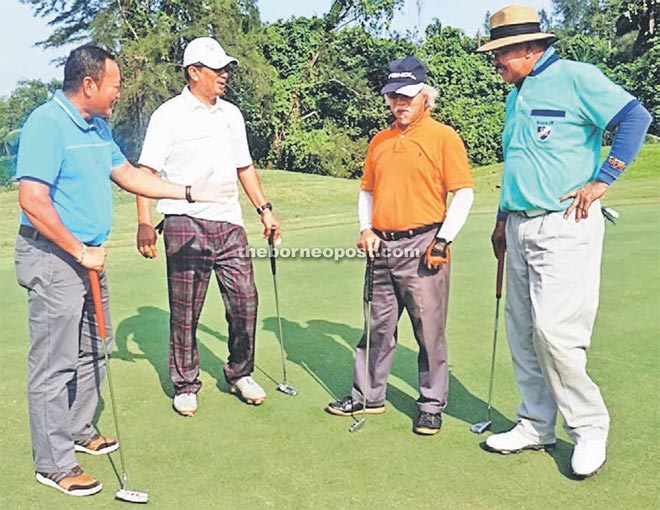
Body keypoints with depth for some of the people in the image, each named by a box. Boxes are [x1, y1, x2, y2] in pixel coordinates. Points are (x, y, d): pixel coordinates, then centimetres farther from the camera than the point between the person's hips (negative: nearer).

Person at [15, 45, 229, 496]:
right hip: (53, 258, -9)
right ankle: (54, 464, 11)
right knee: (55, 364, -1)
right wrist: (80, 251, -17)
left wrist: (189, 192, 18)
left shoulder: (98, 127, 11)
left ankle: (80, 431, 36)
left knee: (92, 352, 19)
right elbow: (33, 202, -23)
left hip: (89, 256, 9)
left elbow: (129, 175, 20)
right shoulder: (47, 124, -17)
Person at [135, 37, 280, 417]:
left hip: (229, 222, 5)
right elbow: (146, 172, -5)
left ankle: (240, 374, 22)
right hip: (185, 224, -4)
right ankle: (186, 385, 18)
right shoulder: (169, 115, -1)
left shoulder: (231, 114, 16)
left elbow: (245, 167, 22)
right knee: (185, 311, 2)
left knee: (245, 300, 3)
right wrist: (145, 223, -16)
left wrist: (265, 209, 15)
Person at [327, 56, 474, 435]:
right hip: (383, 248, 6)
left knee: (430, 332, 1)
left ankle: (432, 406, 16)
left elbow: (463, 193, -6)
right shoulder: (380, 141, 15)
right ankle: (368, 395, 28)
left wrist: (443, 240, -13)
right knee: (378, 327, 14)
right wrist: (366, 228, 6)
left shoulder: (444, 137, -2)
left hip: (423, 248, -5)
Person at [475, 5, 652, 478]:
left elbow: (636, 117, -11)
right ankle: (537, 426, 23)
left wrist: (602, 180, -14)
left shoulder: (575, 77, -6)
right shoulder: (516, 96, 18)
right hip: (521, 229, 8)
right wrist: (503, 219, 23)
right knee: (523, 333, 9)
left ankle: (590, 429, 8)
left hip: (565, 227, -8)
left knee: (554, 331, -12)